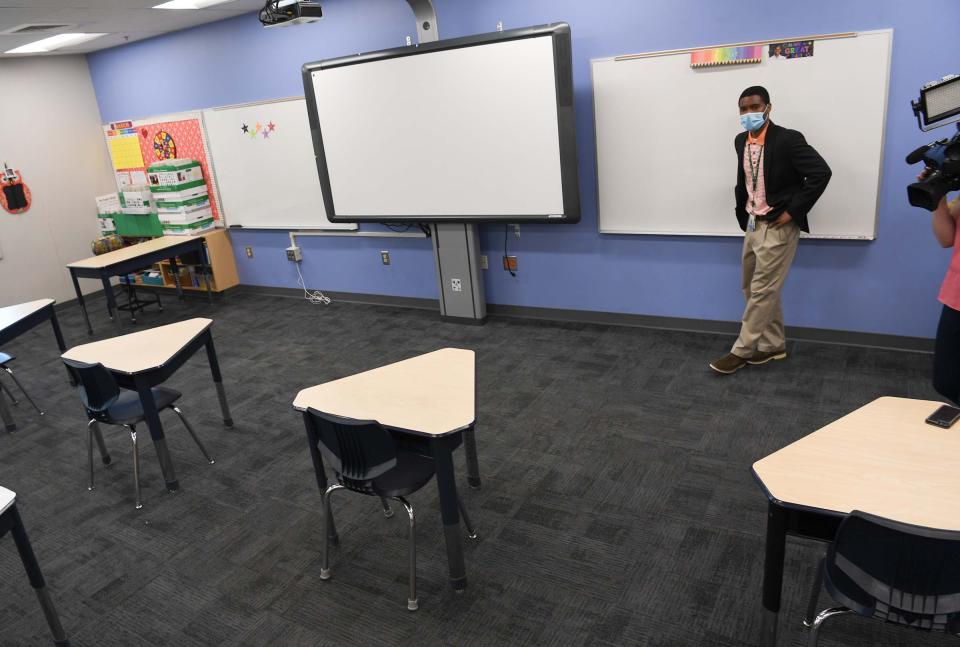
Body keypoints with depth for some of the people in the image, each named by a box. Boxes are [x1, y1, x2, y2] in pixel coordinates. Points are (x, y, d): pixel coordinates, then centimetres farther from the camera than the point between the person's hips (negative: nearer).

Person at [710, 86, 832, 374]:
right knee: (754, 289, 13)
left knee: (762, 290, -4)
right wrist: (743, 215, 13)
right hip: (753, 226, 8)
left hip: (778, 227, -8)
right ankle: (773, 346, 25)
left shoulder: (788, 139, -14)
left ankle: (741, 350, 4)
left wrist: (793, 211, -17)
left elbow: (821, 173, -18)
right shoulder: (741, 141, 7)